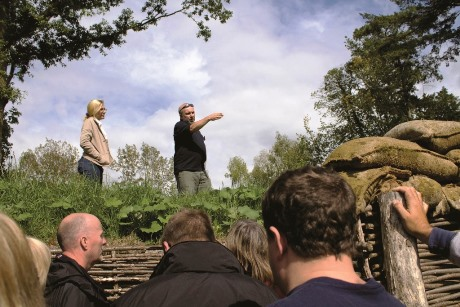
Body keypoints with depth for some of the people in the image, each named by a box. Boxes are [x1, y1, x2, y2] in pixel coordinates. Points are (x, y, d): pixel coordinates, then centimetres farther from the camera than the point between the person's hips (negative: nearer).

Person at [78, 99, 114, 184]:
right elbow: (84, 142, -17)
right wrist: (100, 157, -15)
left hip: (97, 165, 9)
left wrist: (108, 159, 11)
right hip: (90, 164, -9)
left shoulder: (98, 124, 23)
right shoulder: (90, 121, -2)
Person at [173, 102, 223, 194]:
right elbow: (192, 128, -22)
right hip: (185, 171, -7)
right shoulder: (180, 126, 0)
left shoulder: (197, 129, 25)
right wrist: (209, 118, -29)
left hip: (201, 170, 7)